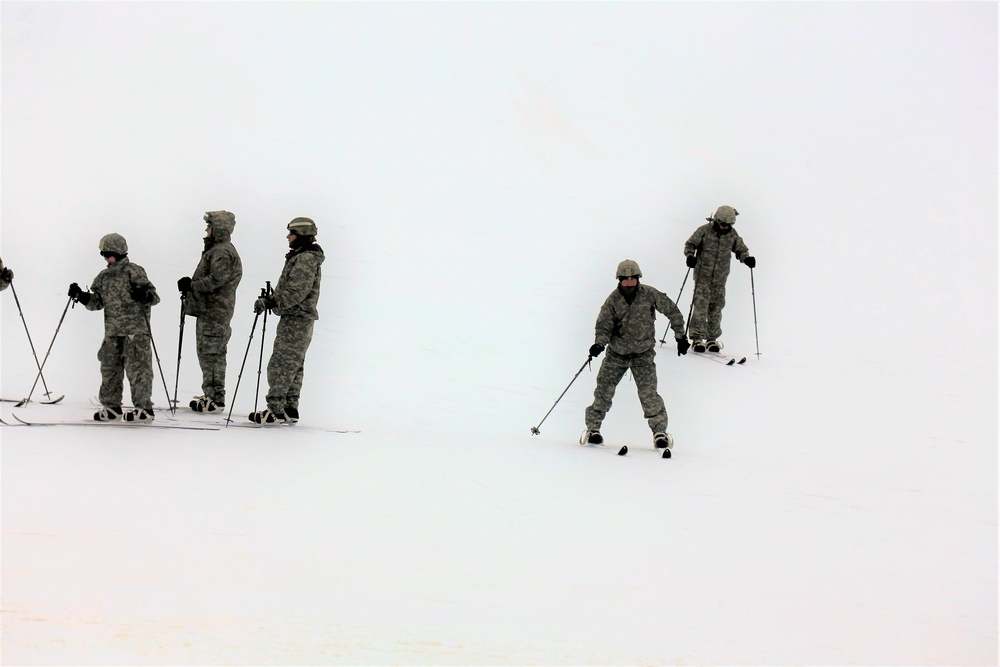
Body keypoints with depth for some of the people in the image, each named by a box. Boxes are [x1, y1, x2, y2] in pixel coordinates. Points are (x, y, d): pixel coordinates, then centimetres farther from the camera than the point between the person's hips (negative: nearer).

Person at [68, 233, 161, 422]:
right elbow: (97, 302, 17)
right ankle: (111, 406, 19)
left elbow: (154, 296, -8)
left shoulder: (133, 271, -6)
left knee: (136, 367, -6)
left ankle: (144, 407, -2)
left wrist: (145, 296, -30)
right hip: (112, 332, 7)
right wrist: (81, 296, 2)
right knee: (109, 367, 9)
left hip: (135, 330, -7)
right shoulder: (104, 277, 15)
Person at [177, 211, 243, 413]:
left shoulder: (222, 252, -15)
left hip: (214, 312, -11)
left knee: (210, 354, -9)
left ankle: (215, 399, -6)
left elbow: (216, 280, -24)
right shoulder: (216, 250, 20)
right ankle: (212, 395, 22)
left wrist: (191, 285, -16)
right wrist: (191, 285, 7)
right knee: (209, 354, 15)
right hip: (209, 311, 11)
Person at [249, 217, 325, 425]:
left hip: (296, 321, -11)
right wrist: (271, 298, 14)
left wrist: (270, 302, -24)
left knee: (280, 365, -12)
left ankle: (275, 411, -13)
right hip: (295, 319, 11)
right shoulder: (300, 257, 18)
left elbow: (296, 293, -24)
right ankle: (290, 410, 18)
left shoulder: (306, 259, -16)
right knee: (293, 366, 13)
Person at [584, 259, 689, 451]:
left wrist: (680, 336, 5)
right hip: (616, 353, 1)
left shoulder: (649, 295, -9)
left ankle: (659, 431, 3)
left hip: (643, 354, -1)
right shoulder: (613, 300, -7)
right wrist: (599, 344, -27)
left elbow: (672, 311, 3)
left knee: (648, 394, -11)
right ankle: (593, 427, 14)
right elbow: (604, 326, -7)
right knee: (604, 391, -1)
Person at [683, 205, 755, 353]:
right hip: (703, 275, -4)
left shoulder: (732, 235, 3)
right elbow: (690, 244, 0)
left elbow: (741, 250, 15)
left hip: (720, 278, 4)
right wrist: (690, 255, -20)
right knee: (701, 305, -11)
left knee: (716, 306, 6)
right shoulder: (704, 231, -7)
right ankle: (697, 338, -9)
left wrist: (747, 258, -6)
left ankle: (712, 338, 15)